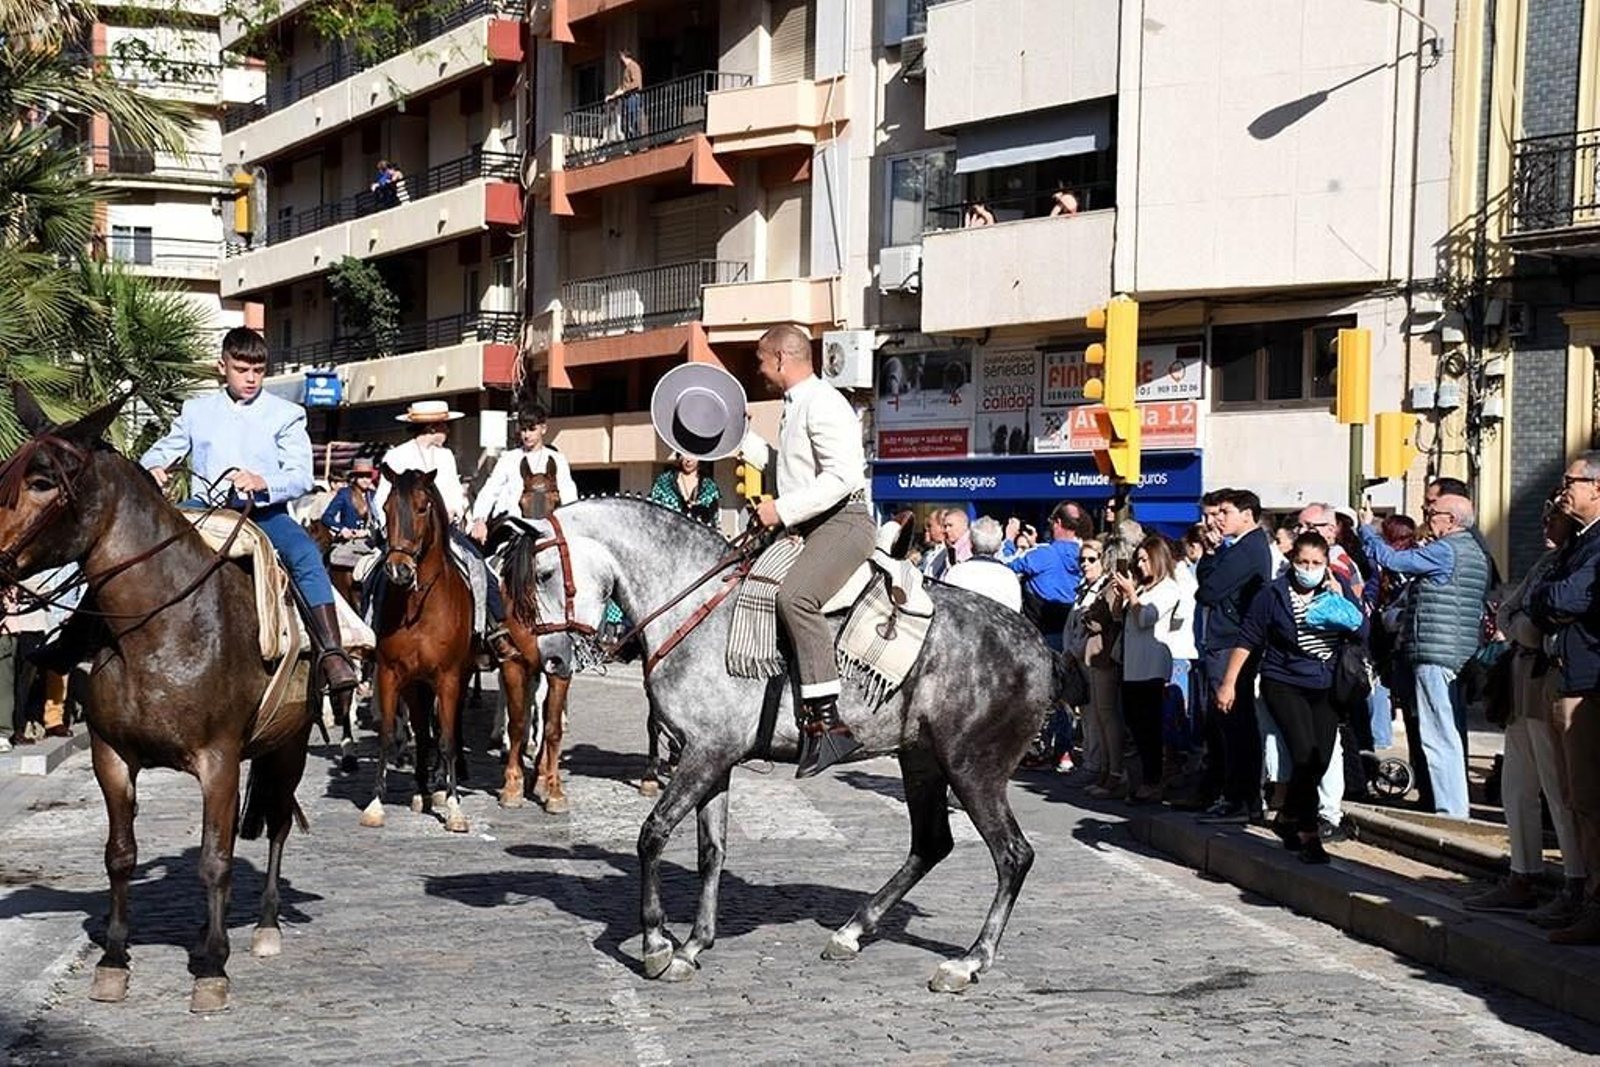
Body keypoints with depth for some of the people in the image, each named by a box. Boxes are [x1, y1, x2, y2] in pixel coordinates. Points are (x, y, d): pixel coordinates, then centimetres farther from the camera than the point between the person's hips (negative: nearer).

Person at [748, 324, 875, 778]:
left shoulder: (822, 404, -11)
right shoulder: (795, 405, 22)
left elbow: (844, 475, -23)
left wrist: (783, 509, -23)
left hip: (841, 523, -12)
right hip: (808, 529, 12)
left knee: (794, 594, -34)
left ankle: (828, 720, -38)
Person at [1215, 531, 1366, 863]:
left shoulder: (1340, 586, 0)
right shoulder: (1274, 594, -7)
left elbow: (1362, 632, -5)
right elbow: (1247, 639, -1)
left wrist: (1341, 600, -17)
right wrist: (1228, 682, -1)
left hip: (1326, 688, 4)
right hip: (1285, 684, -4)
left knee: (1321, 761, 3)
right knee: (1305, 754, -17)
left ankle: (1288, 818, 27)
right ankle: (1308, 834, -10)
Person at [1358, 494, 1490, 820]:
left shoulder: (1445, 551, -13)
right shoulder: (1476, 553, 18)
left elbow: (1393, 560, -13)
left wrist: (1367, 529, 3)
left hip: (1436, 656, -10)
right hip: (1464, 656, 10)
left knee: (1439, 737, -9)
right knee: (1454, 735, 14)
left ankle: (1450, 811, -11)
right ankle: (1459, 808, 19)